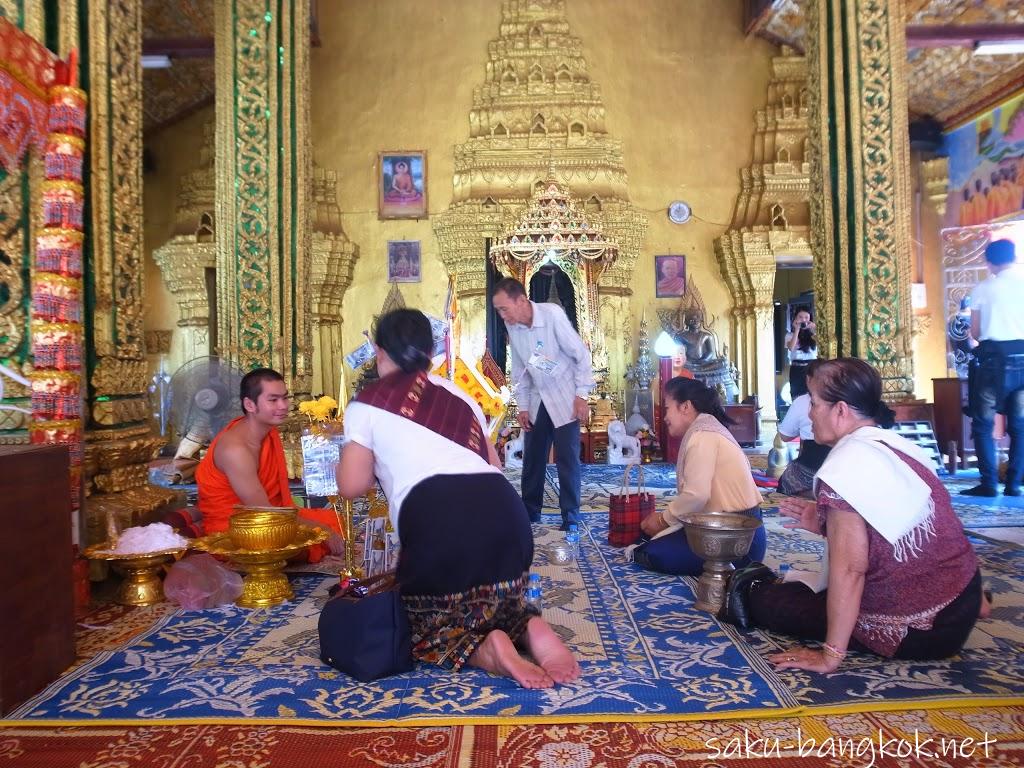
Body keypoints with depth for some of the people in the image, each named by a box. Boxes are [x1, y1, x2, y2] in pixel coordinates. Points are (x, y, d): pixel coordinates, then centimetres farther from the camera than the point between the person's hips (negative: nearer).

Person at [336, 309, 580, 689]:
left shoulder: (367, 403, 12)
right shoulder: (459, 396, 24)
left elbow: (351, 486, 13)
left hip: (435, 515, -5)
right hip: (503, 506, 5)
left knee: (426, 623, 20)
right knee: (498, 605, 29)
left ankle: (488, 651, -9)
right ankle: (532, 629, -2)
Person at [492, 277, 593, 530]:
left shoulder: (552, 314, -21)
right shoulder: (511, 326, -6)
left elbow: (581, 354, -14)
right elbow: (519, 368, 5)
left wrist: (581, 396, -15)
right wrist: (522, 406, 4)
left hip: (565, 398, -5)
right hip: (537, 400, 5)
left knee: (567, 459, -5)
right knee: (532, 458, 9)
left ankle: (570, 516, 7)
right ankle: (529, 511, 23)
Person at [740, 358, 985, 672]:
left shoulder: (846, 464, -22)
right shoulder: (899, 445, 5)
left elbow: (849, 569, -25)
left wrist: (830, 656, -20)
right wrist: (827, 523, 11)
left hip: (916, 631, -9)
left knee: (768, 602, 1)